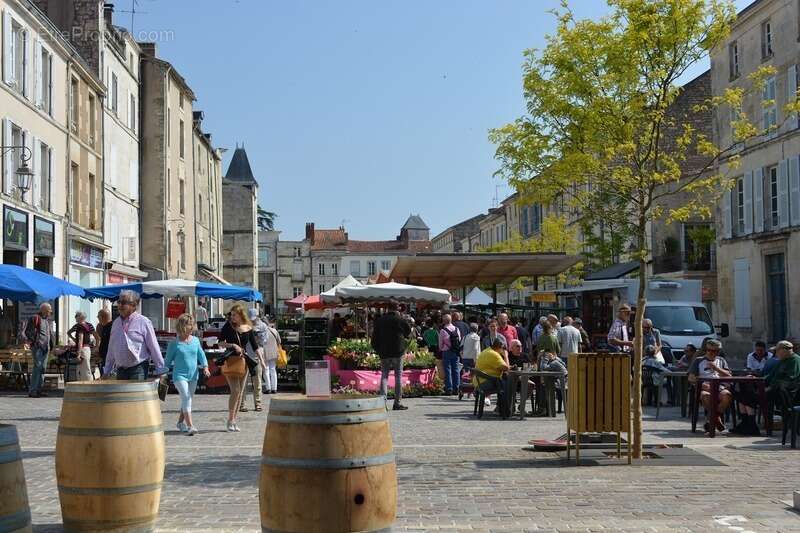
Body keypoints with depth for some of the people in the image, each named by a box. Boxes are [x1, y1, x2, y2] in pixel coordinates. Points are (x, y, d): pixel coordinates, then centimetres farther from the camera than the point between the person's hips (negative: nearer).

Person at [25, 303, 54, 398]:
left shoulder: (48, 320, 19)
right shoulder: (35, 318, -7)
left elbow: (51, 333, 27)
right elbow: (28, 331, -10)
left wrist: (52, 344, 16)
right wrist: (33, 341, -10)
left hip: (46, 347, 8)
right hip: (38, 346, -8)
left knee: (43, 368, 8)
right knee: (37, 367, -13)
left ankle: (38, 389, 13)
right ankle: (32, 390, -12)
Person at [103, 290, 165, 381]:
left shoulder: (143, 322, -4)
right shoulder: (116, 323, 12)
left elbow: (154, 347, -3)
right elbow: (111, 350, 19)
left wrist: (160, 372, -4)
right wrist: (106, 372, 19)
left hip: (138, 369, -5)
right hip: (121, 370, 5)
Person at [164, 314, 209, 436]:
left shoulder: (195, 340, 6)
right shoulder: (175, 343, -5)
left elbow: (201, 355, 11)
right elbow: (168, 360, 2)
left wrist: (205, 367, -3)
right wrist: (163, 375, 3)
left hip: (193, 375, 5)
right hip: (179, 375, -5)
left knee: (187, 400, 14)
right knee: (186, 398, -17)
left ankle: (181, 422, 32)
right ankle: (190, 426, -23)